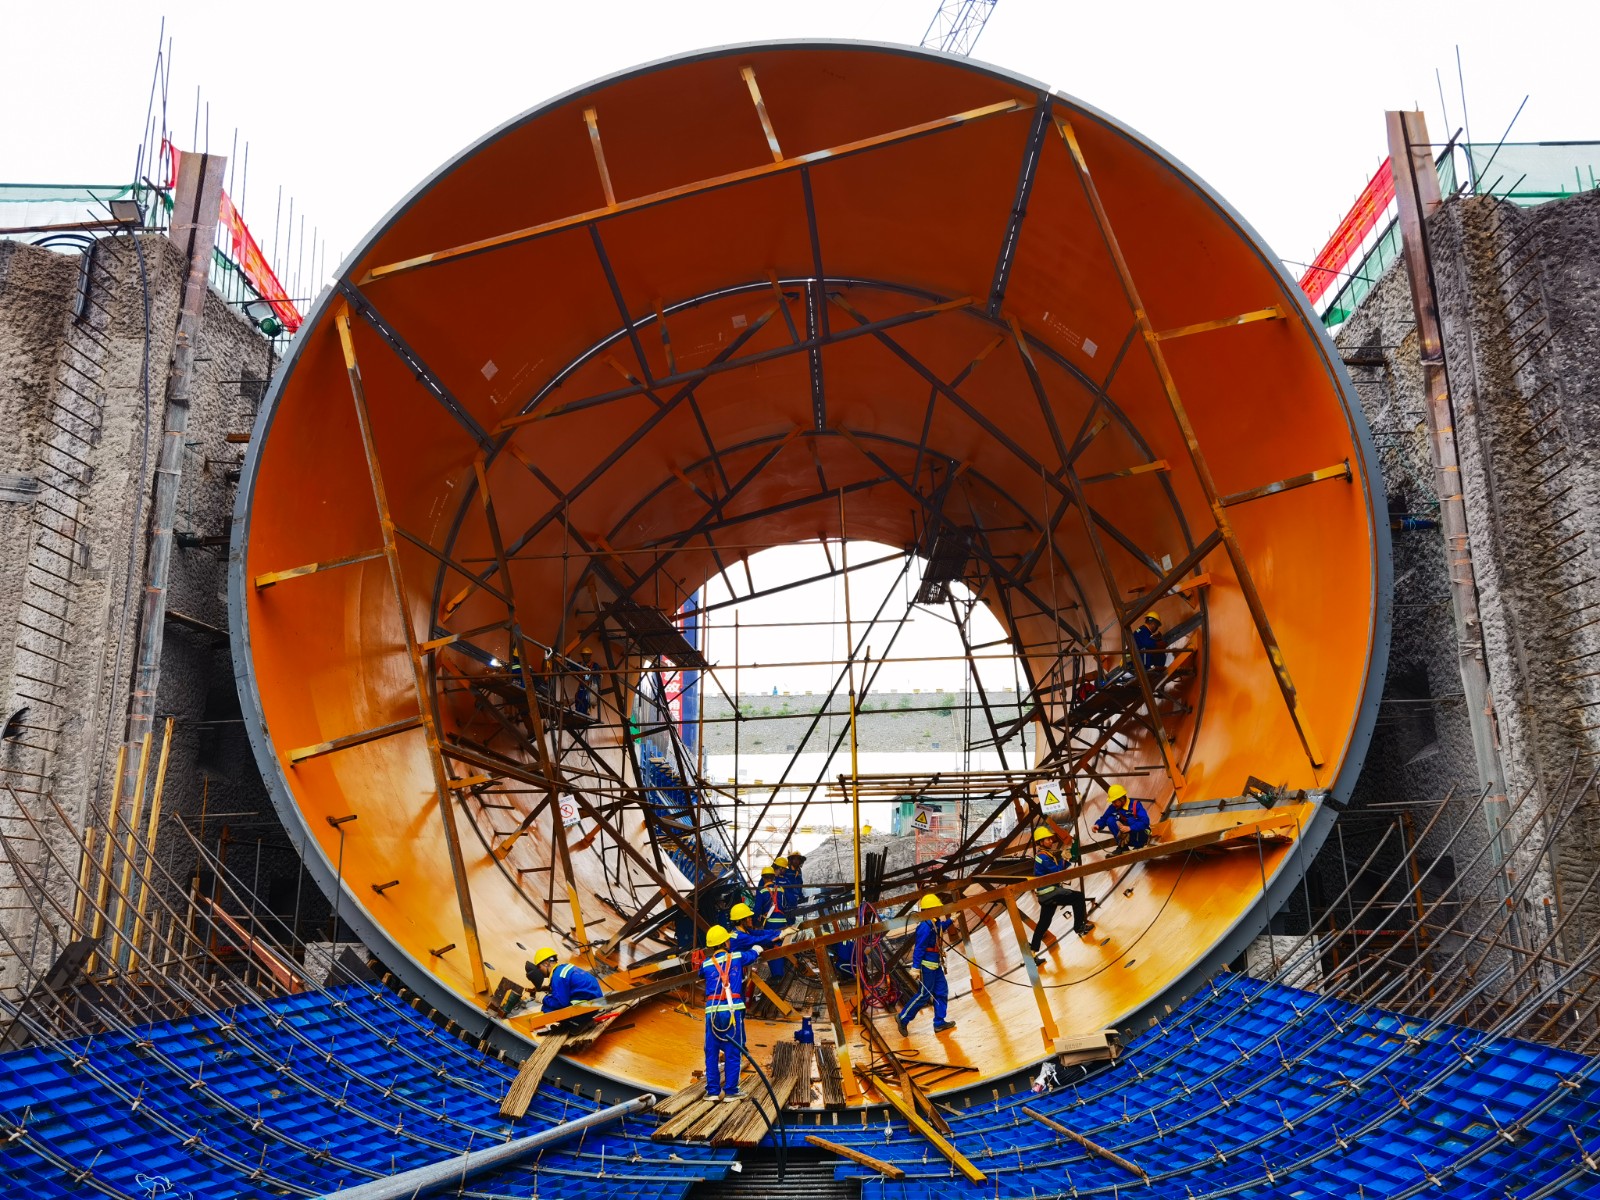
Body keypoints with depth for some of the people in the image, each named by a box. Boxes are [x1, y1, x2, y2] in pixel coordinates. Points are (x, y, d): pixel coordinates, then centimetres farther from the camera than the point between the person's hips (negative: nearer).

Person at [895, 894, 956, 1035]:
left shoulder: (933, 923, 7)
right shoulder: (925, 926, -22)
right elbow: (919, 948, -24)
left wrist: (950, 921, 25)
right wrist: (915, 967, -25)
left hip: (935, 965, 10)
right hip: (926, 965, -10)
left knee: (941, 991, 11)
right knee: (923, 994, -4)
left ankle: (940, 1023, 19)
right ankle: (902, 1018, 7)